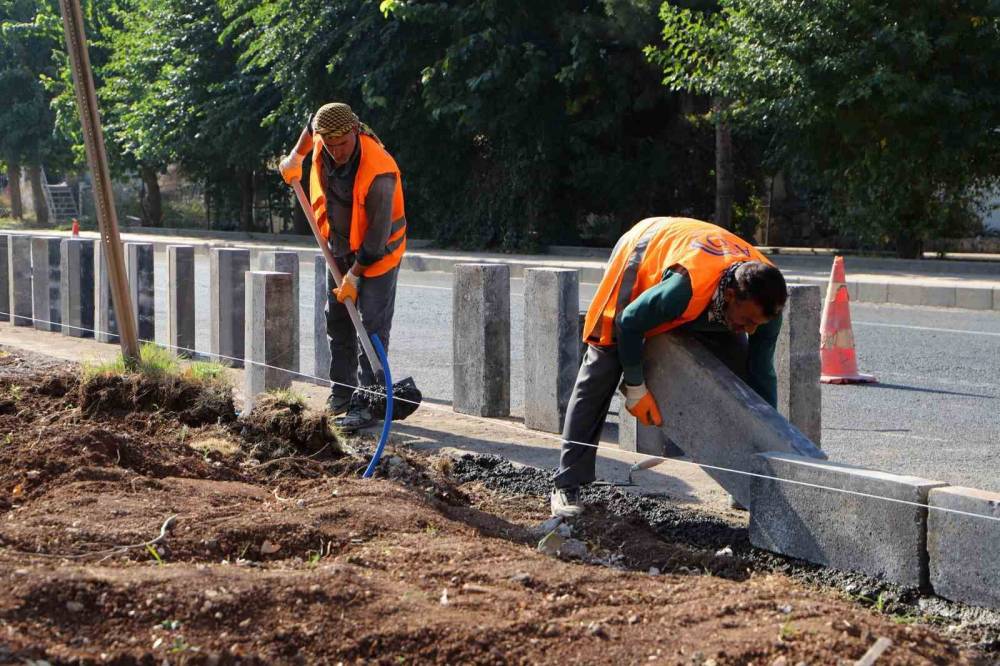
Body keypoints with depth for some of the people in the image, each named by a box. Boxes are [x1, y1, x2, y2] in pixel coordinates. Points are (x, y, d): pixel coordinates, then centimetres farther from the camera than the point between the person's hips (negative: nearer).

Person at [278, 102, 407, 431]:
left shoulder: (379, 173, -35)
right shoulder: (323, 138, -15)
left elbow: (377, 235, -28)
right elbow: (311, 126, 14)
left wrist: (354, 276, -21)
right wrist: (295, 158, 16)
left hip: (376, 254, -8)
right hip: (341, 248, 8)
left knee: (372, 328, -11)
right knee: (338, 323, 12)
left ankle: (365, 405, -12)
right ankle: (341, 394, 22)